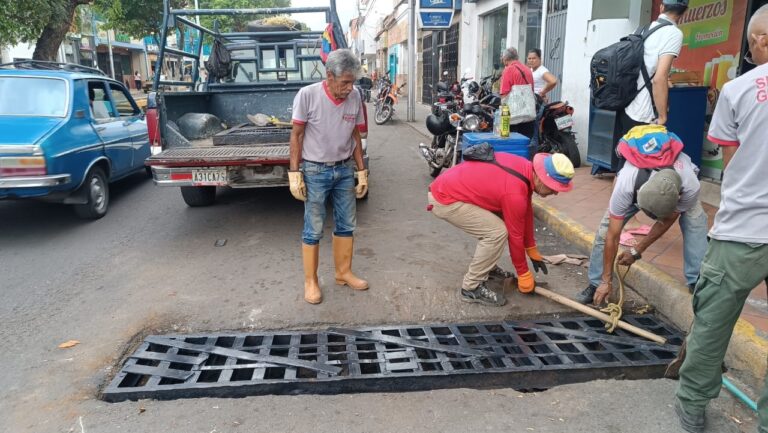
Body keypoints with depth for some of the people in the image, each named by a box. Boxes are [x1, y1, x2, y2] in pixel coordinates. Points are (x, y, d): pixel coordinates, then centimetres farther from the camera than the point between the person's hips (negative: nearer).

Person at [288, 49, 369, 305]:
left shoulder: (354, 97, -1)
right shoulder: (307, 95, -13)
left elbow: (355, 137, 8)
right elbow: (296, 136, -7)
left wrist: (361, 171, 8)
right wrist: (294, 173, -11)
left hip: (344, 170, 5)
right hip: (315, 171, -4)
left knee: (346, 225, 12)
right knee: (313, 230, 3)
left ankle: (343, 273, 29)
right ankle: (310, 281, 17)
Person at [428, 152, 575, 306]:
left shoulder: (526, 168, 1)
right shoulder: (515, 193, -26)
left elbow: (526, 212, 13)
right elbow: (515, 236, -14)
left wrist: (533, 251, 20)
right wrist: (524, 274, 0)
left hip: (452, 185, 10)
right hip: (444, 199, -10)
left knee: (505, 220, 14)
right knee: (497, 232, -16)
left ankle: (485, 267, 25)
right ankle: (471, 288, -4)